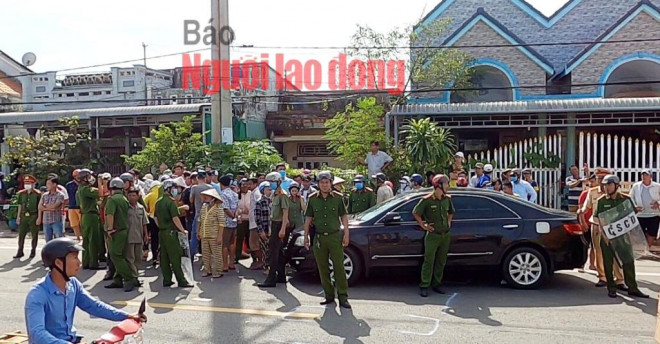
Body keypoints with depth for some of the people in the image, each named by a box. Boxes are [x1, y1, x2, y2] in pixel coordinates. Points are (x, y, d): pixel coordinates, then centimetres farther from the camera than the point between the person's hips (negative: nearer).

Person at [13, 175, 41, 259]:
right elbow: (20, 205, 14)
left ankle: (33, 251, 15)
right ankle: (20, 252, 13)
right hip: (24, 216, 4)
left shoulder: (37, 194, -5)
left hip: (33, 216, -4)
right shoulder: (21, 193, 8)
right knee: (21, 234, 5)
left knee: (34, 235, 4)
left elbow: (39, 207, -4)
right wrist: (18, 216, 11)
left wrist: (39, 217, -8)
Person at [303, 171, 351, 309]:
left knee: (339, 267, -3)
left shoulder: (337, 197, 1)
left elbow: (344, 216, 5)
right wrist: (306, 236, 7)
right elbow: (308, 218, 10)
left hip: (335, 236, -2)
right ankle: (329, 296, 18)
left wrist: (346, 234, -2)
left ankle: (343, 297, 2)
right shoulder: (313, 199, 5)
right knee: (323, 268, 7)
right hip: (319, 238, 2)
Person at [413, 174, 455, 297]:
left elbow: (451, 212, 25)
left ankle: (436, 284, 21)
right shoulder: (427, 200, -11)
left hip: (446, 235, 6)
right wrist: (423, 226, -6)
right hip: (433, 235, -6)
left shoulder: (447, 199, 6)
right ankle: (424, 286, 1)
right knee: (429, 261, -5)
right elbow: (415, 213, -4)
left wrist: (449, 222, 11)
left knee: (441, 262, 10)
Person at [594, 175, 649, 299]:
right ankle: (611, 288, 15)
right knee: (608, 263, 4)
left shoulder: (626, 199, 0)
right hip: (607, 236, -1)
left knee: (628, 261, 4)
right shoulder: (601, 201, -2)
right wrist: (603, 235, -12)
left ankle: (632, 288, 14)